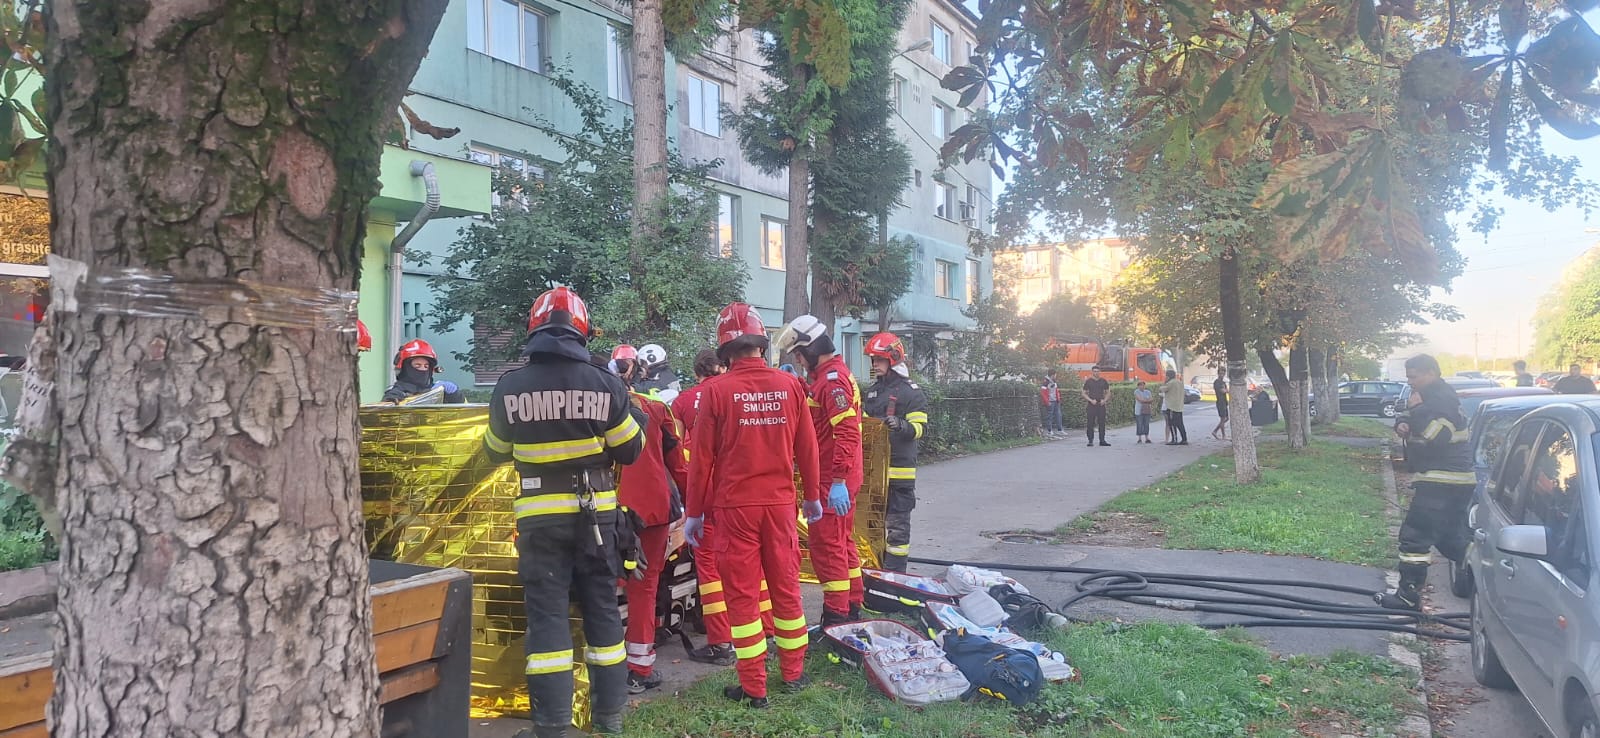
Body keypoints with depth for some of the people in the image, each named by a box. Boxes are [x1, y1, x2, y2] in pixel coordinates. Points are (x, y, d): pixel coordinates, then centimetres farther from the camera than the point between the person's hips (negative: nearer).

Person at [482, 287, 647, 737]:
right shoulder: (604, 383, -8)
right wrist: (638, 418, 20)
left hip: (541, 517, -1)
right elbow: (629, 451, 2)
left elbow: (496, 452, 9)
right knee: (602, 608, 14)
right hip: (595, 513, 1)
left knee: (546, 613, 5)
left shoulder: (510, 387, -7)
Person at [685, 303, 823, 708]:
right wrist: (812, 495, 18)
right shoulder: (790, 385, -1)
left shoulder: (716, 390, -9)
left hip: (734, 506, -3)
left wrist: (694, 512, 3)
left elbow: (701, 457, -6)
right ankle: (794, 673, 26)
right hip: (781, 503, 3)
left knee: (743, 594, 5)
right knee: (786, 587, 15)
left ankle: (754, 687, 10)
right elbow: (806, 447, 5)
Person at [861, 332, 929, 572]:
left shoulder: (912, 392, -7)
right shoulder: (873, 389, 17)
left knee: (897, 525, -3)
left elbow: (921, 428, -13)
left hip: (899, 471, -8)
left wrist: (901, 426, -30)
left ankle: (894, 573, 2)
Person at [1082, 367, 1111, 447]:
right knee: (1090, 423, -3)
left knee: (1102, 423, 2)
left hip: (1101, 404, 2)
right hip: (1091, 405, -2)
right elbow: (1084, 393, 3)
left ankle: (1102, 440, 7)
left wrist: (1104, 400, -4)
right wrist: (1091, 400, -11)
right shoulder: (1088, 381, 3)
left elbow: (1108, 392, 14)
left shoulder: (1103, 381, 9)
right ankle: (1090, 440, 2)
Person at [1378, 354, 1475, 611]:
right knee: (1450, 537, 19)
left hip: (1441, 481, -11)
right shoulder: (1431, 397, 18)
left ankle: (1409, 596, -9)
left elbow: (1437, 436, -26)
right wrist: (1403, 426, 2)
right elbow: (1415, 426, 25)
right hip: (1453, 481, 11)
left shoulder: (1442, 399, -14)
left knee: (1414, 536, -10)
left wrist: (1417, 409, -18)